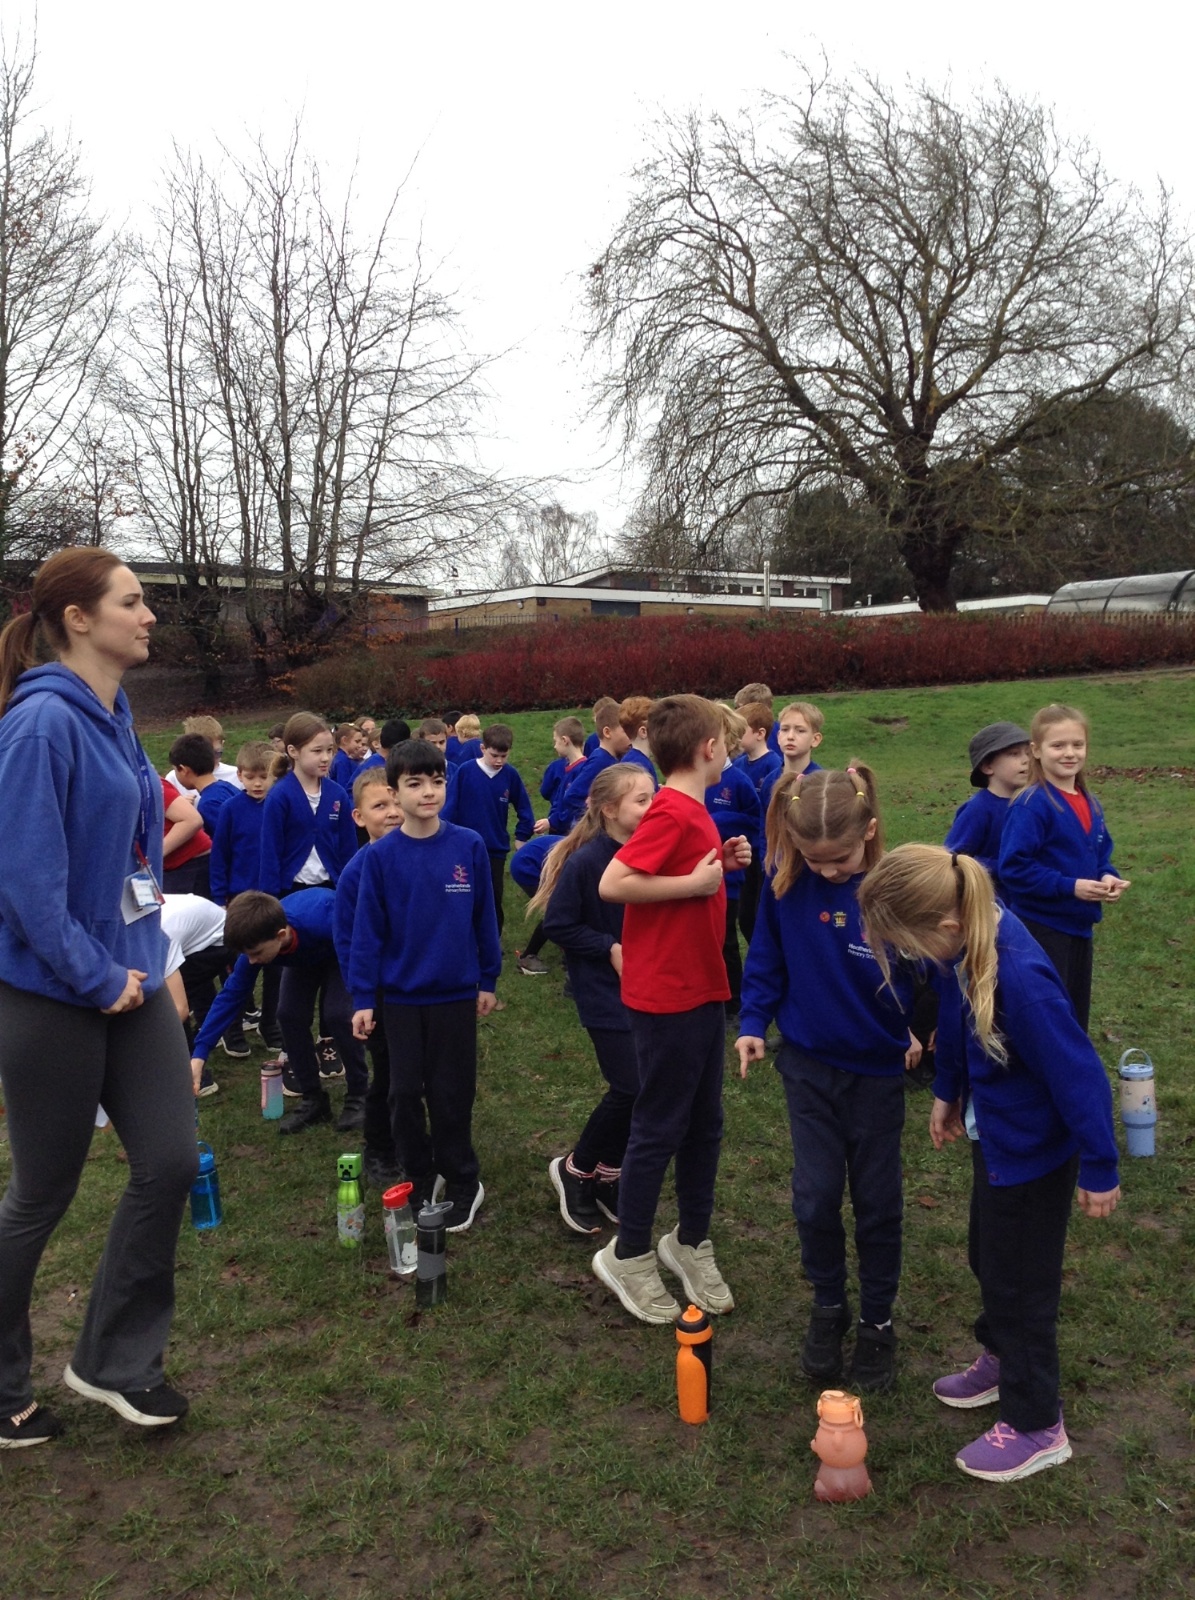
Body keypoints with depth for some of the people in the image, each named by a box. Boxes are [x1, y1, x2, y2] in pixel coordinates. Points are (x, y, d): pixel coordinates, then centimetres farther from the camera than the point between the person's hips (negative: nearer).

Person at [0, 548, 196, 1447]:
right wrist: (97, 977, -17)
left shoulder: (115, 717, 7)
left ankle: (117, 1360, 27)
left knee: (170, 1162, 7)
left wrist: (143, 961, 10)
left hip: (129, 980, 8)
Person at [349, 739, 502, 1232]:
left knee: (451, 1092, 9)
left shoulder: (469, 846, -8)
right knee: (405, 1092, 11)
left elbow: (484, 917, 1)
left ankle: (462, 1183, 27)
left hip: (456, 993, -1)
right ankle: (419, 1179, 31)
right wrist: (363, 997, -6)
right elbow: (367, 929, -5)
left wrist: (488, 980, 5)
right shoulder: (381, 855, -8)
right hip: (400, 995, 1)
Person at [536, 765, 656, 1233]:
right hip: (605, 991, -5)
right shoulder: (585, 861, -18)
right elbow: (557, 925, -11)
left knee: (642, 1087, 8)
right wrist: (610, 948, -17)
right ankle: (574, 1169, 16)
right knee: (630, 1087, -7)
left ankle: (608, 1172, 29)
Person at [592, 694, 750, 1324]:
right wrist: (695, 882, -22)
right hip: (667, 996, -9)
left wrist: (720, 862, 2)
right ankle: (628, 1255, 21)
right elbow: (612, 883, -28)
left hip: (702, 990, 9)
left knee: (704, 1124, 17)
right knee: (659, 1128, 4)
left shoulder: (691, 811, 8)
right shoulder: (673, 812, -20)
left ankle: (690, 1240, 33)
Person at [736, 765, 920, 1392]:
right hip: (808, 1062, 1)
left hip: (879, 1067, -1)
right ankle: (828, 1305, 29)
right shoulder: (785, 882, -13)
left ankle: (878, 1319, 31)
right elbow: (767, 956, 0)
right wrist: (754, 1022, -9)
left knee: (877, 1198, 11)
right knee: (816, 1192, 4)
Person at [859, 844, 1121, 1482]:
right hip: (994, 1134, 8)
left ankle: (1037, 1426, 30)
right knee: (988, 1258, 26)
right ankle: (1002, 1361, 50)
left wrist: (1100, 1171, -17)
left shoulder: (1020, 978, -38)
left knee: (1021, 1282, 9)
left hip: (1035, 1150, -8)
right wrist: (947, 1092, 15)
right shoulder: (965, 940, -14)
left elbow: (1078, 1072, -28)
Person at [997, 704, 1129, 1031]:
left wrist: (1108, 878, -4)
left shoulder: (1090, 804, 8)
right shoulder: (1031, 805, -18)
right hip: (1042, 928, -8)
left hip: (1080, 924, 8)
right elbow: (1013, 868, -21)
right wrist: (1069, 886, -22)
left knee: (1076, 1013, 18)